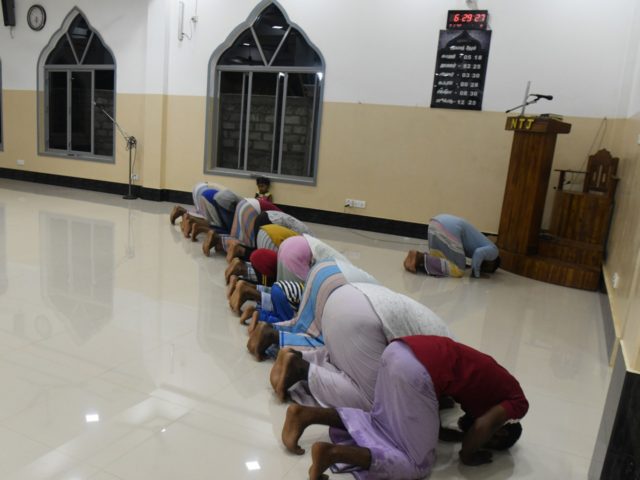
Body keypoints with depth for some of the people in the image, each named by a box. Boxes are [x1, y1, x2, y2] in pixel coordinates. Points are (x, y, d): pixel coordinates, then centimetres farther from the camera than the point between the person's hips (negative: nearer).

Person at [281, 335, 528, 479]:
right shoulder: (517, 402, 14)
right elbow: (482, 426, -2)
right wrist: (467, 455, 15)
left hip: (400, 349, 8)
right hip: (416, 370, -8)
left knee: (381, 425, 23)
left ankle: (308, 413, 9)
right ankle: (334, 452, -11)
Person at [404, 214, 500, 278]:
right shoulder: (493, 251, 12)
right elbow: (479, 253, -9)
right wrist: (476, 273, 3)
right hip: (449, 229, -9)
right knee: (458, 270, -4)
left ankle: (419, 257, -4)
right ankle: (421, 258, -16)